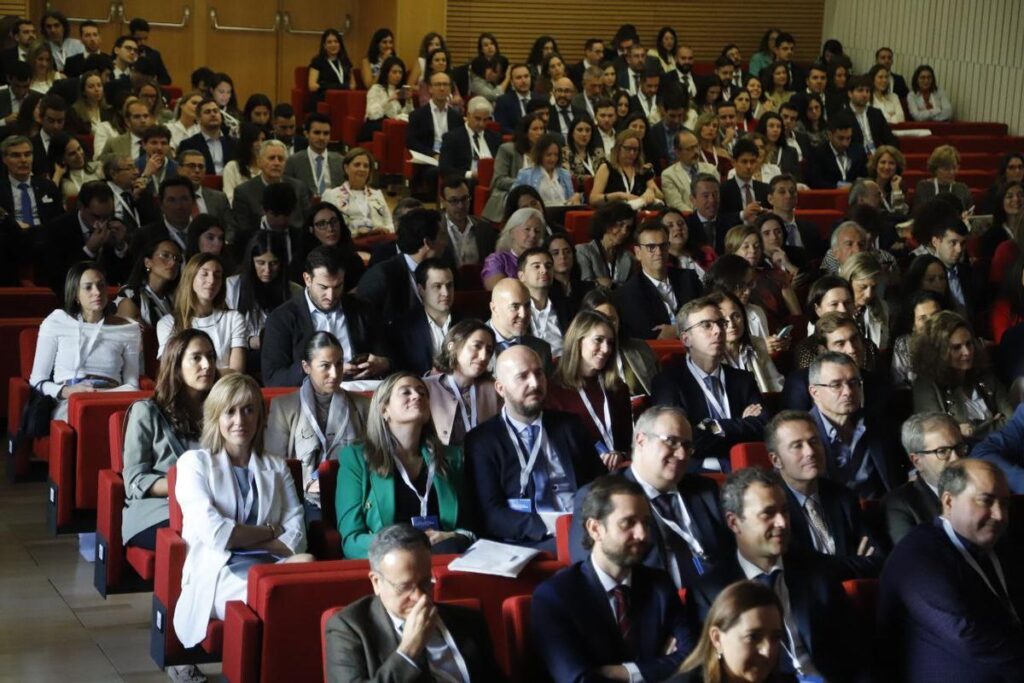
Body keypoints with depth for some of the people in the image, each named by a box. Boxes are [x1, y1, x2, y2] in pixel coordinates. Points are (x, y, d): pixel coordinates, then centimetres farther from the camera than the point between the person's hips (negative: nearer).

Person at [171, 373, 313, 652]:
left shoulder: (276, 469, 25)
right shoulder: (194, 462, 13)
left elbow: (296, 536, 8)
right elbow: (213, 533, -4)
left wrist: (239, 537, -9)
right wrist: (269, 532, 5)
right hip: (220, 570, -4)